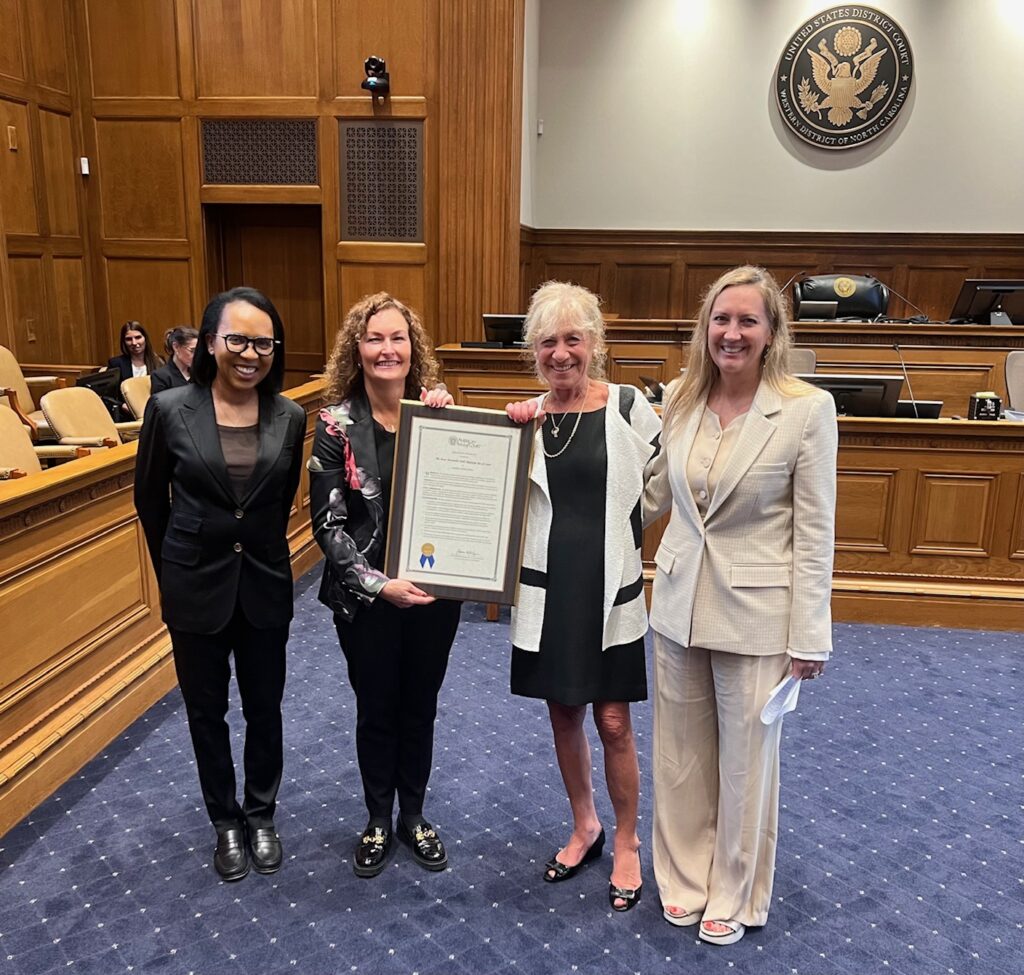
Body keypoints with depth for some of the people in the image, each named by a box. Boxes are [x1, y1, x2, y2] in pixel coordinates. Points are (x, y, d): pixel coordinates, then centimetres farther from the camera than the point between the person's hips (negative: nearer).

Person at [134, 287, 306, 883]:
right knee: (207, 710, 15)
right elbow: (150, 498, 3)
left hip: (265, 585, 1)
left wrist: (259, 549, 13)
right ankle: (226, 821, 36)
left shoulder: (290, 417, -6)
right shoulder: (171, 410, -11)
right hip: (195, 586, -1)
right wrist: (174, 568, 10)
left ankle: (261, 816, 37)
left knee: (264, 707, 14)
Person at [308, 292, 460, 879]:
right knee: (376, 710, 15)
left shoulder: (438, 410, -3)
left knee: (420, 708, 17)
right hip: (366, 596, -2)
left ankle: (413, 817, 39)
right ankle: (378, 821, 37)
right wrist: (379, 584, -19)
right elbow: (328, 523, -10)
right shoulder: (338, 424, -9)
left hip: (434, 589, 2)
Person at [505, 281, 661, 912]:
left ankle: (627, 844, 30)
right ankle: (585, 827, 39)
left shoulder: (628, 407, -8)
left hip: (610, 587, -3)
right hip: (548, 588, 3)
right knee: (563, 714, 16)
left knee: (613, 722, 6)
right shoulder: (528, 417, 1)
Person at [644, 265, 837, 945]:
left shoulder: (807, 409, -13)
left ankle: (735, 894, 36)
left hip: (755, 611, -4)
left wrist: (810, 636, -9)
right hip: (679, 602, 4)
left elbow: (815, 530, -10)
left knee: (746, 760, 13)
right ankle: (686, 878, 39)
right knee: (681, 754, 17)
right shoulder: (678, 399, 0)